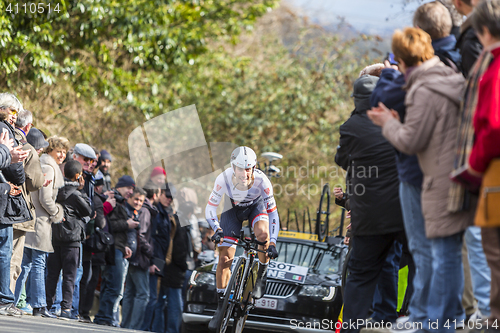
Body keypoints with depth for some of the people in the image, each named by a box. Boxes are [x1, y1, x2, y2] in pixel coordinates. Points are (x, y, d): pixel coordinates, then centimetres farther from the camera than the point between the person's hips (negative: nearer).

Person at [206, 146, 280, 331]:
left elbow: (273, 212, -27)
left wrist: (272, 242, -36)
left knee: (262, 232, -35)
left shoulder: (261, 181, -34)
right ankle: (221, 307, 6)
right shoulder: (224, 179, -33)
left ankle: (262, 275, -9)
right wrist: (217, 229, -40)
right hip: (233, 208, 1)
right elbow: (210, 208, -23)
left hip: (256, 206, -1)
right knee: (225, 258, -7)